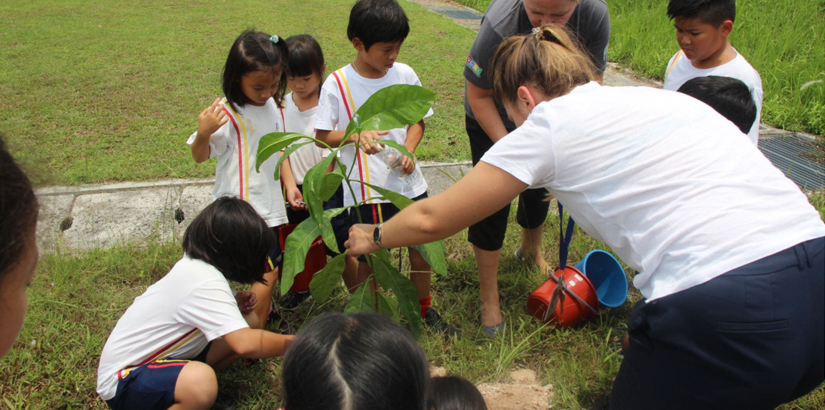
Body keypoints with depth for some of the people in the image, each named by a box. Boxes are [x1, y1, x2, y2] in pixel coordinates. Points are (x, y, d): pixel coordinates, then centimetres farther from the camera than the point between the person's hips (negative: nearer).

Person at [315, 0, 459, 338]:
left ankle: (425, 310, 40)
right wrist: (355, 135, -24)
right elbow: (323, 136, -5)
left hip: (408, 184, 3)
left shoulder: (405, 74, -2)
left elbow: (418, 119, 9)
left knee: (421, 249, 14)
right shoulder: (337, 85, -10)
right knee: (365, 259, 8)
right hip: (362, 191, -3)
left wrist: (408, 150, -9)